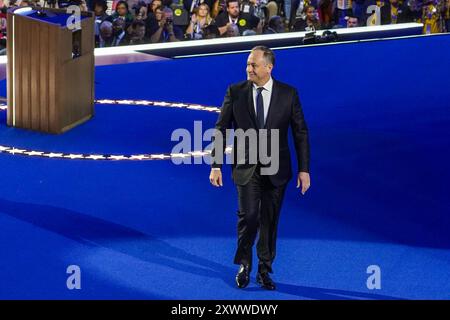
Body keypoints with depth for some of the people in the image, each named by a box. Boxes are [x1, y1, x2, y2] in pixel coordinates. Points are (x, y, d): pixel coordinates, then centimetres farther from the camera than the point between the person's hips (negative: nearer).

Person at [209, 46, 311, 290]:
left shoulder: (288, 94, -3)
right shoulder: (235, 92, -3)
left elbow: (300, 132, 0)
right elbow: (221, 129, 1)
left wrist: (304, 169, -3)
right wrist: (215, 166, -3)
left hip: (276, 169, 1)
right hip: (246, 168, -1)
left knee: (270, 220, 7)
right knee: (248, 216, -11)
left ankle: (264, 270, 21)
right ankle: (244, 265, 12)